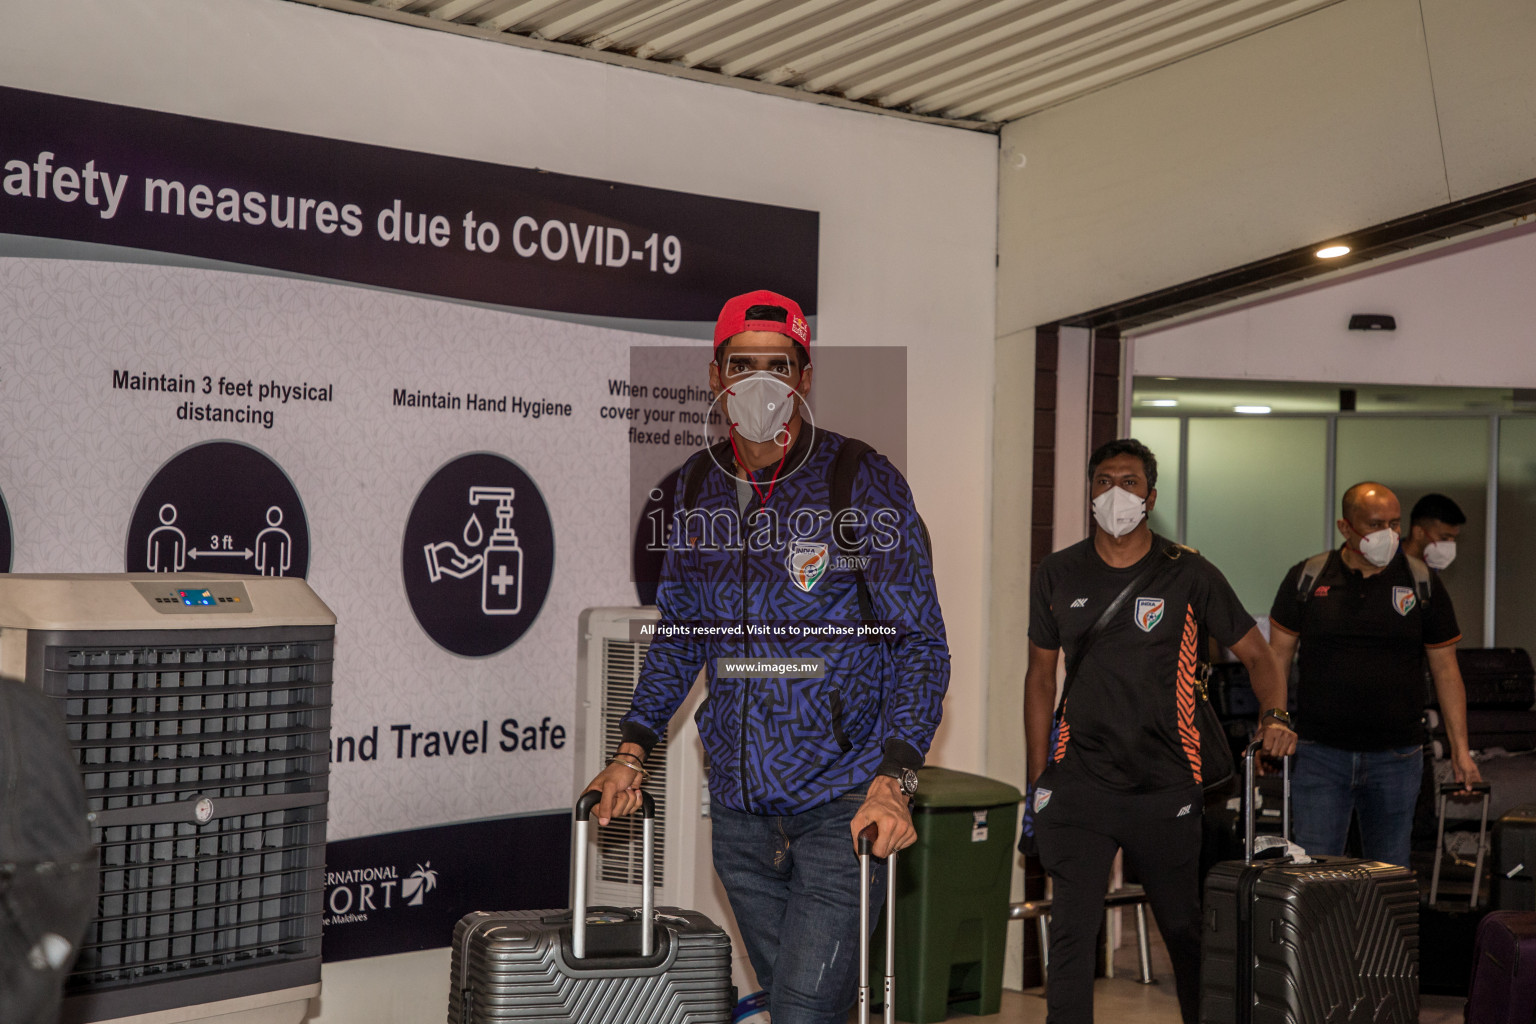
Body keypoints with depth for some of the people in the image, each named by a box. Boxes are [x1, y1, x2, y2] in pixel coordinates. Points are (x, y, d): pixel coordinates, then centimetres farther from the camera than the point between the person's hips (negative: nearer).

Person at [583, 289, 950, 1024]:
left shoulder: (865, 483, -7)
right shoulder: (697, 487, 7)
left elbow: (920, 643, -7)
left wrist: (893, 782, -18)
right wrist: (633, 751, 9)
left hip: (843, 801, -4)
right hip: (740, 803, 5)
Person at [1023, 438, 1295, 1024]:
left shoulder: (1188, 575, 1)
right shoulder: (1058, 576, 6)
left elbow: (1256, 654, 6)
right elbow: (1040, 676, 11)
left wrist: (1276, 717, -15)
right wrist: (1037, 779, 7)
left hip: (1165, 785, -1)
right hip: (1079, 784, 1)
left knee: (1185, 929, 10)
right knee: (1071, 931, -5)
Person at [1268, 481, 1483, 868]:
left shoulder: (1422, 582, 3)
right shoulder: (1306, 579, 1)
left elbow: (1445, 667, 7)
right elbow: (1277, 658, 5)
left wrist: (1460, 747, 3)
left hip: (1396, 756, 1)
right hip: (1320, 753, -1)